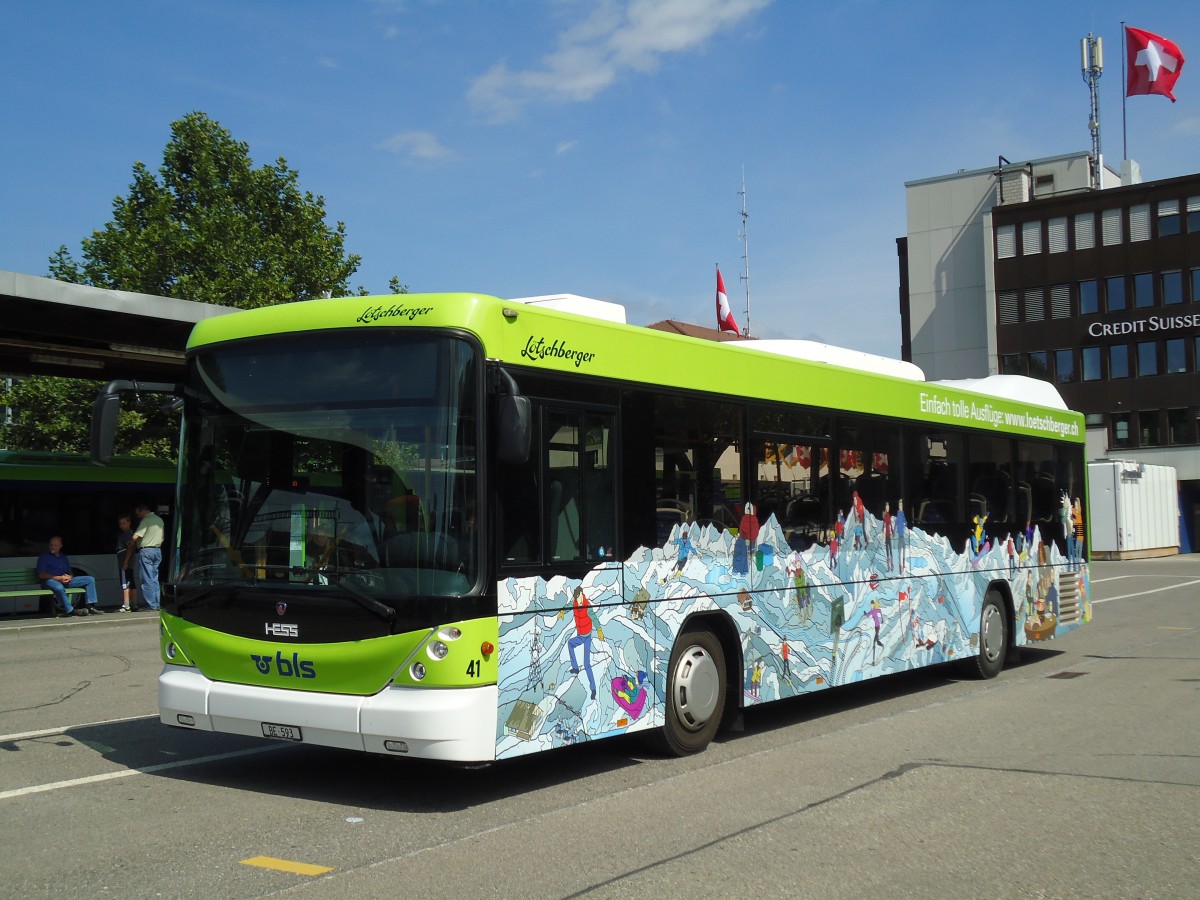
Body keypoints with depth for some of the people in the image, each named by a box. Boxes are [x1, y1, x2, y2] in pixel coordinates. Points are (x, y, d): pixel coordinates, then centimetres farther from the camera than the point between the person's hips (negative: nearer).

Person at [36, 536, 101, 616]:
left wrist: (69, 577, -5)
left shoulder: (64, 557, 23)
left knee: (90, 579, -5)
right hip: (51, 580, -6)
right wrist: (58, 578, -17)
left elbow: (70, 573, 23)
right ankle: (70, 611, -36)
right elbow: (41, 575, -7)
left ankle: (90, 606, -15)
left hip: (65, 580, 6)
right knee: (59, 588, -44)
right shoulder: (44, 557, 4)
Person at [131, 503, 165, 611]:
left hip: (146, 551, -8)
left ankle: (152, 605, -8)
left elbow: (135, 536, -17)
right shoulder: (159, 520, 15)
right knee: (155, 579, 11)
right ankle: (156, 604, 10)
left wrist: (131, 544, 1)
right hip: (158, 550, 8)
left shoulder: (146, 520, -12)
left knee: (147, 580, -5)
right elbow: (162, 536, 22)